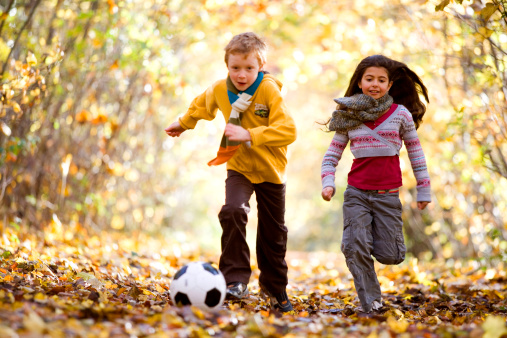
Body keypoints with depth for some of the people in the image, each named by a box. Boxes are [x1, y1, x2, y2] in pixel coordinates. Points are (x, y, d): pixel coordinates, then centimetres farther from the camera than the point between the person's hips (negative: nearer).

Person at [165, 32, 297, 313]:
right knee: (232, 212, -26)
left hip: (271, 170, -2)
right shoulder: (219, 90, -7)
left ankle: (275, 287, 31)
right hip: (239, 167, 2)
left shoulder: (270, 90, -20)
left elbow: (287, 131, -30)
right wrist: (183, 124, 32)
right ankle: (236, 280, -21)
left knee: (273, 232, 9)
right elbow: (201, 106, 18)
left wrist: (249, 135, -36)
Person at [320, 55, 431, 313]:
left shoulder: (400, 113, 2)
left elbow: (415, 153, 8)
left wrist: (423, 190, 9)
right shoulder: (349, 116, 4)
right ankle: (369, 302, 4)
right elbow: (332, 154, 9)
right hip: (356, 192, 1)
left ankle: (383, 233, 35)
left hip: (387, 194, -1)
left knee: (389, 256, -1)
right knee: (355, 248, -11)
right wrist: (328, 183, -7)